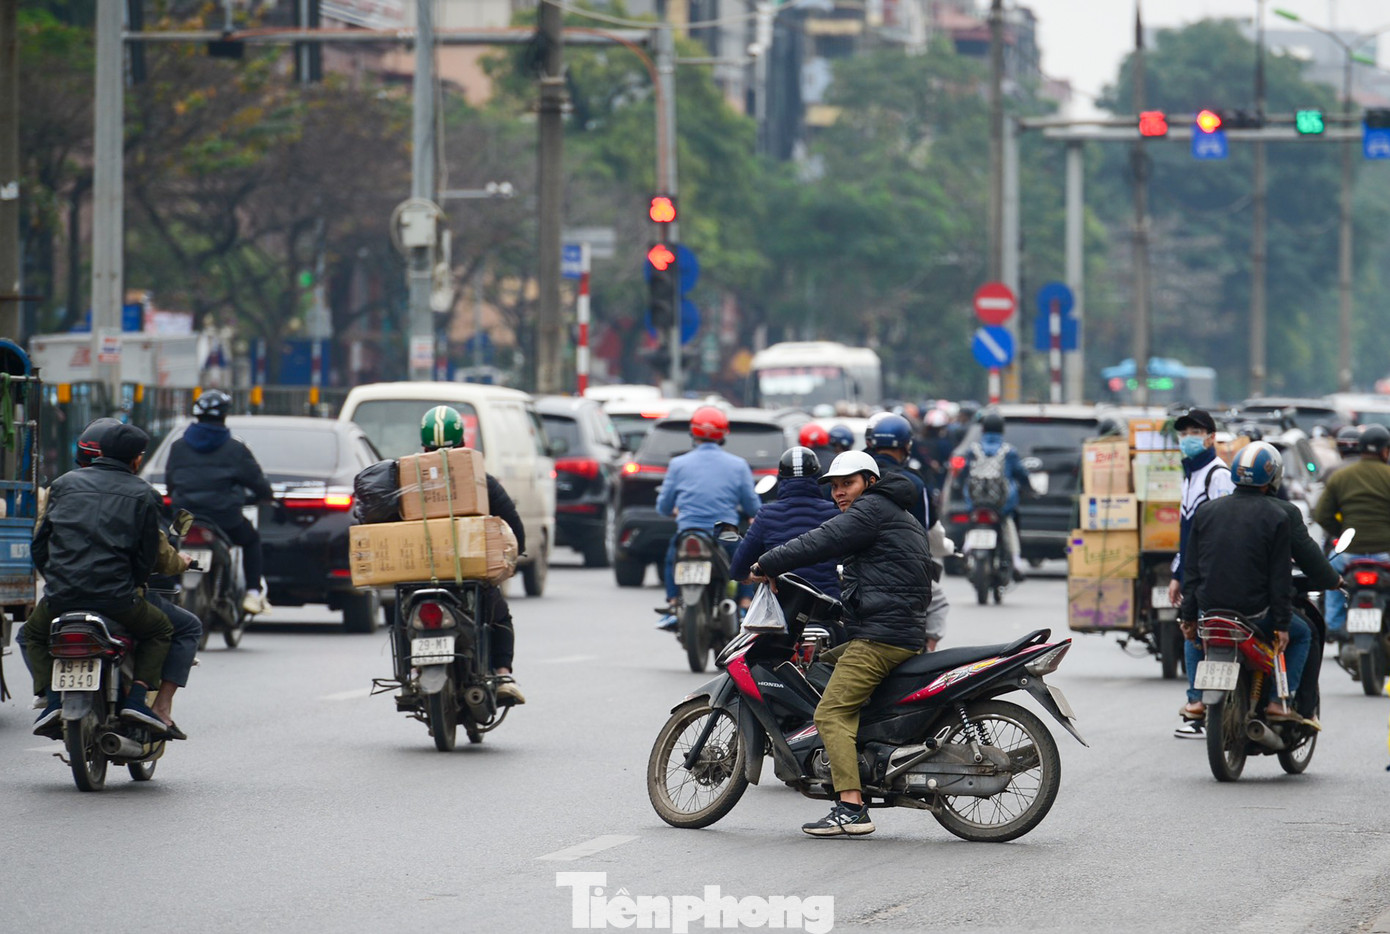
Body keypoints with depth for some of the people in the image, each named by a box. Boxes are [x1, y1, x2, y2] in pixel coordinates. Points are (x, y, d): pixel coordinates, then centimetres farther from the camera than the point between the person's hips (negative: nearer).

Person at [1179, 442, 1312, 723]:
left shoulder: (1205, 512, 5)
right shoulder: (1277, 518, -6)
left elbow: (1191, 570, 7)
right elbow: (1280, 578, -7)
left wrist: (1188, 616, 13)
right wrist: (1282, 624, -3)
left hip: (1209, 611, 3)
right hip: (1254, 613, -3)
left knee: (1199, 635, 37)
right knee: (1301, 635, 22)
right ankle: (1278, 701, 7)